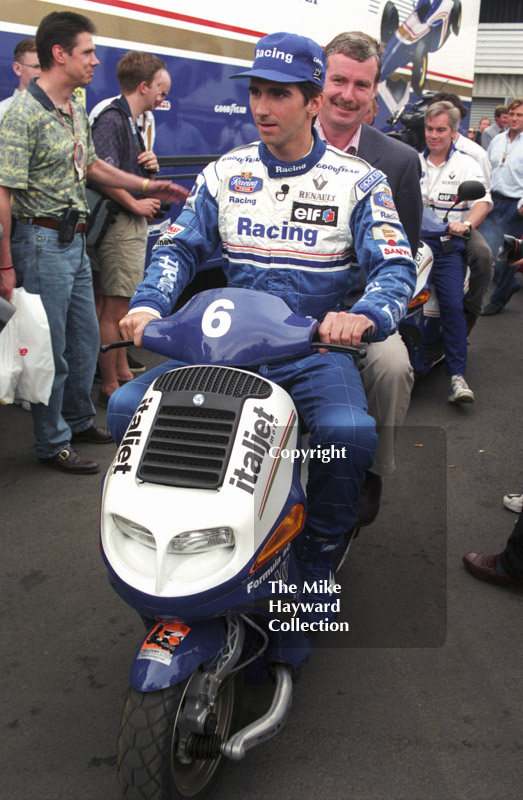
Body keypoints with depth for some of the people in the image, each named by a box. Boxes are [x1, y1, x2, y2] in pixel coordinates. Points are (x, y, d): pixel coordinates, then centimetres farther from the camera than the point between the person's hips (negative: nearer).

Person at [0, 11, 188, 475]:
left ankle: (79, 420, 36)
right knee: (51, 350, 0)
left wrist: (148, 186, 24)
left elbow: (91, 166, 27)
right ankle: (53, 444, 14)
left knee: (85, 340, 18)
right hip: (41, 241, -9)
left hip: (75, 241, 9)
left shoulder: (77, 110, 12)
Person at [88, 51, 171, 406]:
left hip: (135, 223, 10)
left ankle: (123, 372, 29)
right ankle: (109, 388, 1)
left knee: (123, 306, 17)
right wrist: (136, 204, -15)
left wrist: (150, 165, 2)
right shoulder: (112, 118, -14)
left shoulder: (132, 121, 17)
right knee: (114, 308, -5)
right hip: (121, 225, -10)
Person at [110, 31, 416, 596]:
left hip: (316, 347, -3)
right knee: (127, 406, -15)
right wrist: (148, 303, -14)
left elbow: (395, 265, -9)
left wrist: (364, 316, -32)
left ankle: (319, 554, -4)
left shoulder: (356, 180, 0)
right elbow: (179, 247, 7)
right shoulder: (225, 173, 9)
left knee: (350, 432, -33)